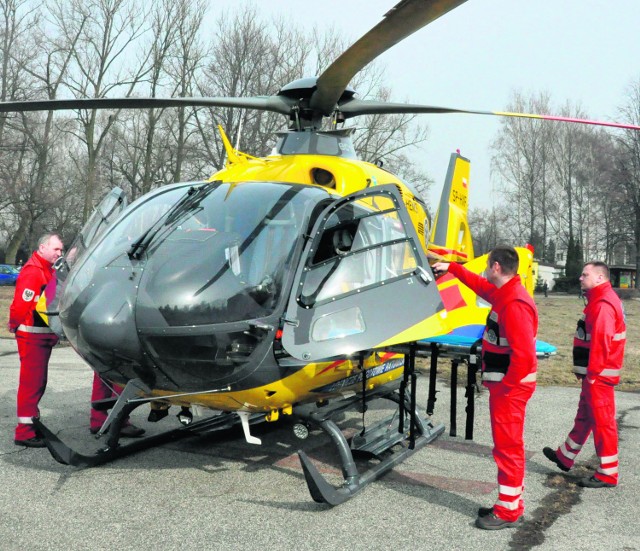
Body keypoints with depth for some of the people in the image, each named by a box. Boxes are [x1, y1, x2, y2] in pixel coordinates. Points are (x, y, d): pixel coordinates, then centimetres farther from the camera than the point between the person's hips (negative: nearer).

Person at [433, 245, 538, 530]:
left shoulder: (514, 304, -23)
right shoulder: (503, 293, 9)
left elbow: (523, 355, -28)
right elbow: (478, 284, 31)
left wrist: (503, 388, -20)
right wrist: (451, 268, 37)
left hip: (510, 388, -10)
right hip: (506, 385, 10)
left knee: (507, 446, -1)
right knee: (509, 445, 17)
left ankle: (508, 512, 9)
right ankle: (512, 505, 28)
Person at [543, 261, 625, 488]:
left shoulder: (603, 304, -19)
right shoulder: (598, 301, 14)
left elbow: (601, 341, -25)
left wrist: (592, 372, -22)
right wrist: (583, 369, 20)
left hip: (599, 374, -11)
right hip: (593, 372, 11)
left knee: (602, 420, -4)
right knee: (584, 416, 20)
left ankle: (608, 474, 4)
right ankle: (565, 457, 34)